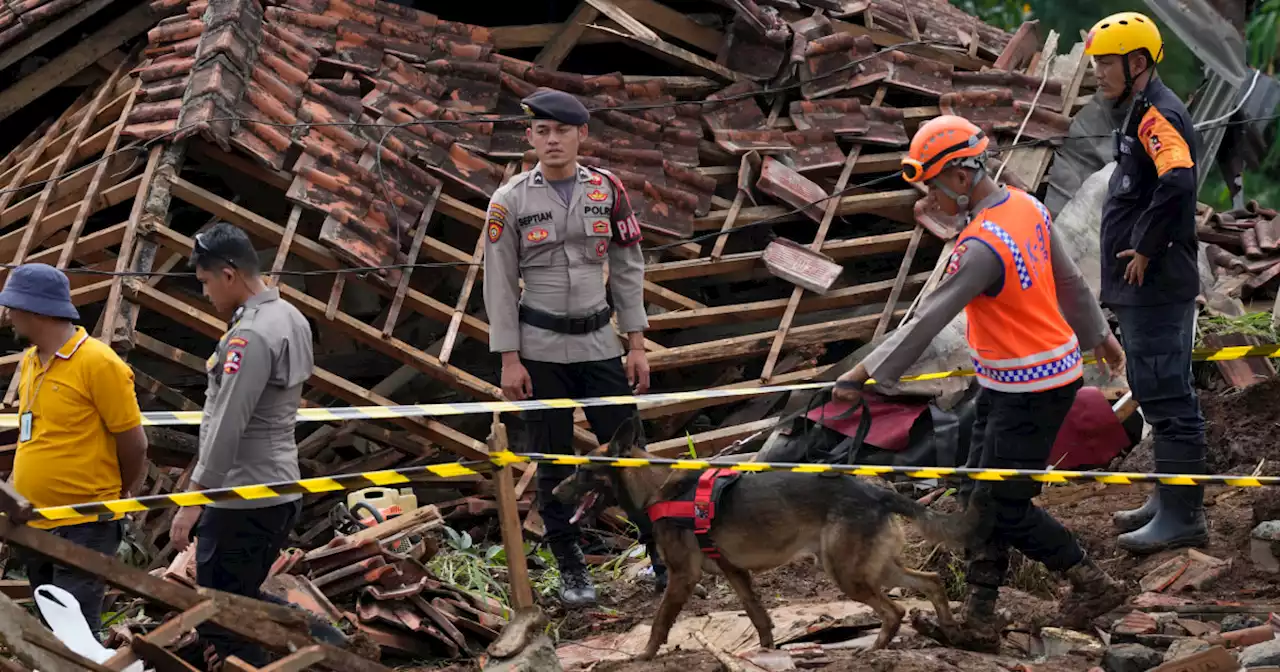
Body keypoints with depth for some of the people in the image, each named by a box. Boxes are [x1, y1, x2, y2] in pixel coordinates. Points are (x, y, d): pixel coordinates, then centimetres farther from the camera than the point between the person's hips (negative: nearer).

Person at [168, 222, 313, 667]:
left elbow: (227, 426, -23)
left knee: (219, 620, -4)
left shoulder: (250, 337, -20)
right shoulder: (290, 318, 10)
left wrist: (192, 500, -21)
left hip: (242, 501, -10)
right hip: (280, 489, 10)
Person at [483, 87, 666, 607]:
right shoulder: (510, 201, -4)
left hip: (599, 344, 2)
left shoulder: (607, 191, 2)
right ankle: (571, 571, 13)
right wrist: (509, 360, -6)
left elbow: (627, 268, 6)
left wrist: (636, 344, 4)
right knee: (553, 462, 4)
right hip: (541, 349, -2)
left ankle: (663, 557, 12)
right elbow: (499, 284, -2)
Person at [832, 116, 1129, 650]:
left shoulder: (983, 245, -27)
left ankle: (1093, 584, 17)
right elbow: (1069, 281, 14)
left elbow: (928, 321, -26)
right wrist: (1098, 335, 29)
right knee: (980, 500, 10)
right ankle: (978, 620, 13)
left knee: (1005, 507, 1)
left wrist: (866, 374, -21)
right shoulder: (1025, 207, 1)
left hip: (1032, 390, -10)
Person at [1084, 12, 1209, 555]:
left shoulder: (1157, 114, -16)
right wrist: (1138, 251, 14)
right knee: (1158, 394, 19)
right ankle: (1169, 500, 29)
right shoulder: (1139, 113, 17)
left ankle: (1182, 517, -5)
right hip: (1140, 287, 11)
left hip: (1155, 286, -11)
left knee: (1167, 397, -8)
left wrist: (1147, 250, -23)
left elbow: (1178, 182, -33)